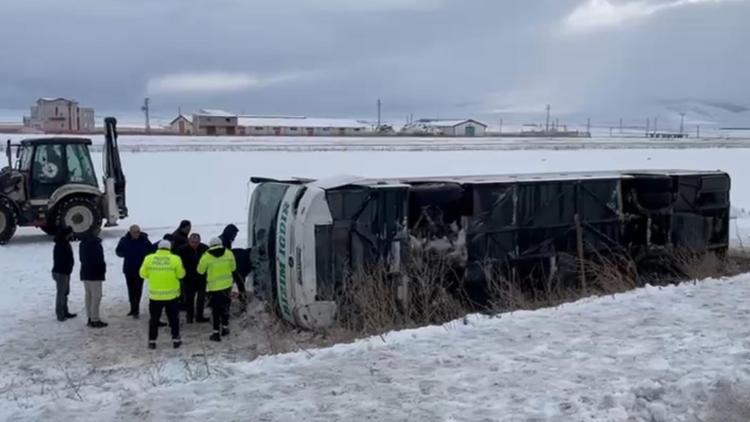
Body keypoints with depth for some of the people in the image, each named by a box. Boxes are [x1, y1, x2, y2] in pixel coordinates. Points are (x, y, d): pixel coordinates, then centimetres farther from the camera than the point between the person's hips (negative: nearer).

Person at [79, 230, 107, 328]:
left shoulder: (83, 242, 12)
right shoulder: (95, 242, -17)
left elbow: (81, 258, 18)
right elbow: (99, 258, -18)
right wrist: (103, 268, -6)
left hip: (84, 272, 9)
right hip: (95, 273, -9)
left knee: (88, 295, 13)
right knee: (96, 296, -6)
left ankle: (90, 318, 18)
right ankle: (95, 320, -7)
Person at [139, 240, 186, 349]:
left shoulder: (149, 258, -4)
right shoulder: (175, 259, -8)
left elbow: (143, 274, 3)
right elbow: (180, 274, -4)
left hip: (155, 295, 1)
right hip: (171, 295, -1)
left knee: (154, 318, 13)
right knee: (173, 318, 13)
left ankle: (152, 341, 14)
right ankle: (175, 339, 15)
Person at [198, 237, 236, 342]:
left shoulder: (206, 257, -12)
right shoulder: (229, 253, -5)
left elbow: (200, 271, 1)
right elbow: (233, 268, 6)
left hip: (213, 287, -3)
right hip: (227, 285, 3)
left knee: (215, 310, 6)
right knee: (225, 307, 19)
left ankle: (216, 333, 5)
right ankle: (225, 328, 30)